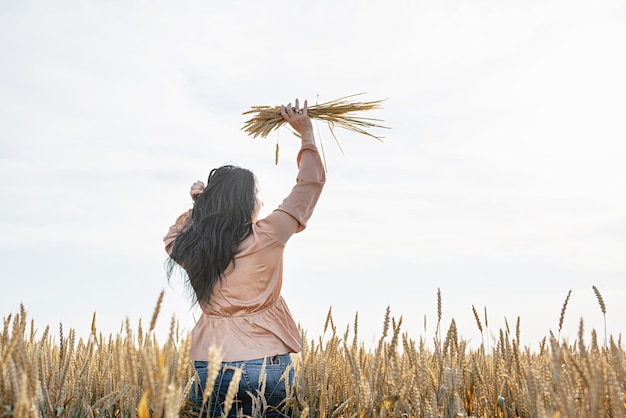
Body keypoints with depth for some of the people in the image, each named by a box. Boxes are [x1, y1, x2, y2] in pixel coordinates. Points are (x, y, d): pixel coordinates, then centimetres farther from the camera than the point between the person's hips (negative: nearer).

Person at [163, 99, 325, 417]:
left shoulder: (191, 247, 1)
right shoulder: (267, 236, -7)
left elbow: (172, 239, 28)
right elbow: (310, 184, 5)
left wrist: (196, 207, 14)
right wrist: (306, 133, 16)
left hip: (209, 367, 3)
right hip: (265, 364, -3)